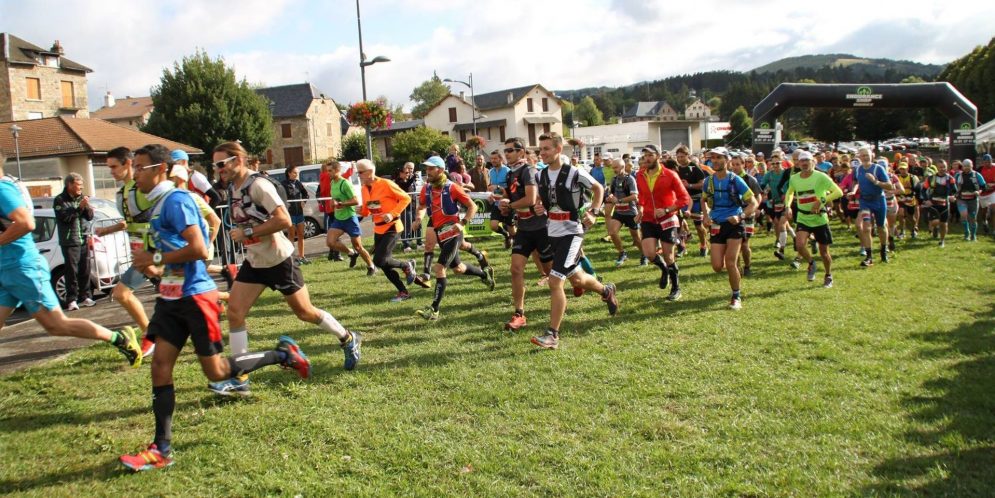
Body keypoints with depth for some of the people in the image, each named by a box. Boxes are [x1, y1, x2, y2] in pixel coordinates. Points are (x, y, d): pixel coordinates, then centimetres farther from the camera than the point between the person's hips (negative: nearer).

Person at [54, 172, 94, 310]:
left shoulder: (82, 198, 12)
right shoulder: (60, 200, -3)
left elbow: (90, 217, 9)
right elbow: (65, 217, -14)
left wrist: (87, 206, -8)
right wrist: (79, 207, -19)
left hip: (84, 240, 5)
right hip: (69, 241, -5)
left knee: (85, 270, 6)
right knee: (72, 271, -5)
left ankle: (85, 297, 15)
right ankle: (71, 300, -1)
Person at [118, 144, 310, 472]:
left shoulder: (175, 200, -15)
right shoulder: (159, 204, 15)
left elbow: (198, 250, -25)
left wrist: (156, 258, -16)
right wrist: (154, 269, 10)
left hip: (194, 296, -9)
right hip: (171, 297, 9)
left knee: (216, 371, 0)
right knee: (160, 367, 3)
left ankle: (283, 354, 18)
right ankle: (161, 450, 7)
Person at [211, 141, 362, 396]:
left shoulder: (258, 184, -21)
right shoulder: (232, 188, 6)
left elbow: (284, 220, -29)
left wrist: (247, 232, -25)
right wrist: (241, 234, 8)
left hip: (279, 260, -8)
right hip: (253, 261, 8)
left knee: (305, 312, 5)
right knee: (234, 312, -3)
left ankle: (348, 339, 28)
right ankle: (239, 377, 3)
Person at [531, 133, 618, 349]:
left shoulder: (575, 174, -14)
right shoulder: (541, 175, 3)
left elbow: (598, 188, 2)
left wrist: (594, 213, -8)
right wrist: (541, 208, -2)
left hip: (571, 232, -7)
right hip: (552, 232, 7)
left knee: (555, 281, -16)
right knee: (576, 279, 21)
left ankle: (553, 334, -8)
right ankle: (606, 291, 52)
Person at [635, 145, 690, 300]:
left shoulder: (670, 175, -11)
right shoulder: (640, 176, 1)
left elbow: (684, 198, -11)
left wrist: (666, 210, -21)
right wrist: (641, 208, 3)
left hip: (667, 220, -3)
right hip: (648, 220, 3)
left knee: (668, 257, 2)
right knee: (649, 254, -15)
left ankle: (676, 289, 24)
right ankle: (664, 269, 20)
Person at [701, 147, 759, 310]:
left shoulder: (735, 180, -10)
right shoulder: (708, 181, 1)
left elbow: (753, 203, -6)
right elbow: (704, 200, 21)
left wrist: (740, 216, -22)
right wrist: (706, 216, 3)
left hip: (734, 224, -3)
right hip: (716, 226, 3)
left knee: (730, 263, -11)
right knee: (717, 267, -4)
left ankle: (736, 297, 9)